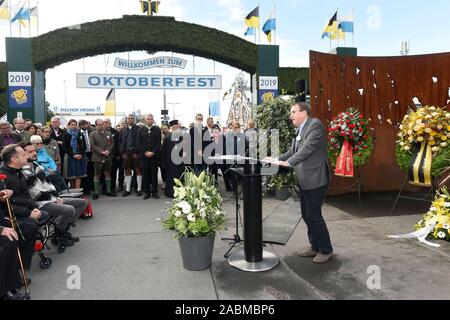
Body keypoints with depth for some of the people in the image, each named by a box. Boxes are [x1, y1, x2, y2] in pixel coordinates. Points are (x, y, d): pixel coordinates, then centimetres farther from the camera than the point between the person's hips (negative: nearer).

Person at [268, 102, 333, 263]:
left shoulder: (315, 125, -12)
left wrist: (288, 162, -26)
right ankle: (315, 246, 30)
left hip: (316, 179, -9)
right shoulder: (300, 130, 14)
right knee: (306, 214, 15)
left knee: (314, 215, -3)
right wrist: (278, 159, 6)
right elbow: (293, 151, 18)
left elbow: (307, 148, -22)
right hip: (304, 180, 9)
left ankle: (326, 249, 16)